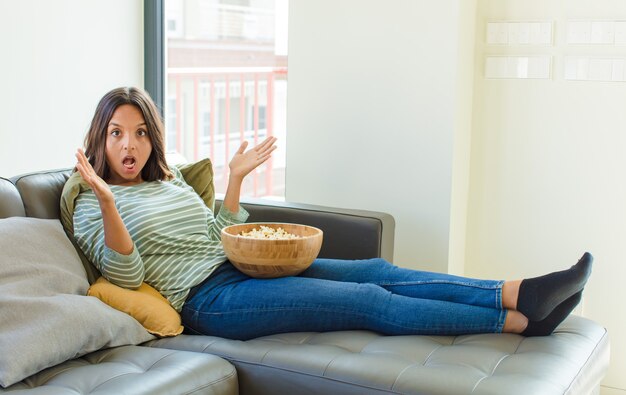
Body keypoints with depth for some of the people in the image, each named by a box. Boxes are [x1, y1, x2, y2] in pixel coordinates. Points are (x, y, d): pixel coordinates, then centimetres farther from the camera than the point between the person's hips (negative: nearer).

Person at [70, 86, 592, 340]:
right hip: (207, 299, -8)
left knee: (376, 271, -12)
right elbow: (126, 275, -11)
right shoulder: (93, 203, 2)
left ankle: (517, 293, -21)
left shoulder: (171, 179, 21)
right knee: (368, 300, -20)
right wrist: (107, 201, -23)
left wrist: (236, 179, 16)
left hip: (242, 269, 8)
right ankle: (518, 319, -23)